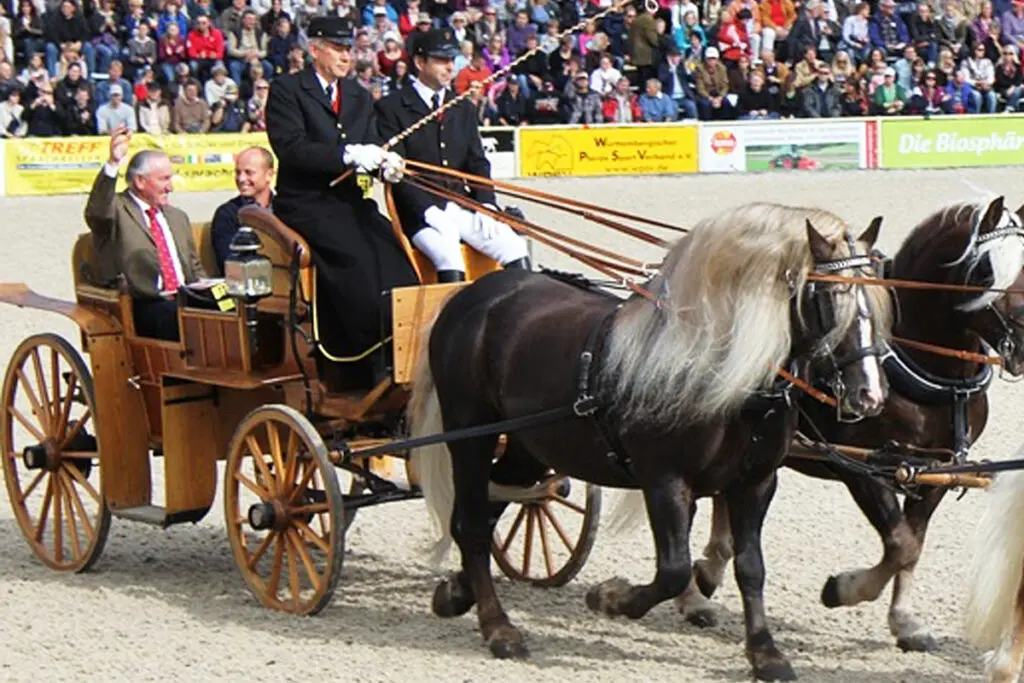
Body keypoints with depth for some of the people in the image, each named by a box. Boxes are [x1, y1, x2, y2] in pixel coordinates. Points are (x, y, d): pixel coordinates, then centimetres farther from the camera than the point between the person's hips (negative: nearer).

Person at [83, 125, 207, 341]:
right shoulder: (117, 211, 5)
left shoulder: (177, 217, 27)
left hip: (185, 302, 6)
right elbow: (96, 213, -20)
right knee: (177, 315, -36)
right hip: (142, 309, -6)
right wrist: (113, 164, -34)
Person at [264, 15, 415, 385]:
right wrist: (348, 155, -22)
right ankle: (365, 372, -19)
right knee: (357, 263, -25)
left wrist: (387, 163, -13)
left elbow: (370, 145, 11)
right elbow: (290, 149, -14)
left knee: (397, 265, -15)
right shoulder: (286, 89, -1)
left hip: (351, 201, 6)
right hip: (307, 204, -6)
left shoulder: (359, 96, 19)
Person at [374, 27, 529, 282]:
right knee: (449, 256, -34)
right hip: (420, 212, -5)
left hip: (463, 207, 6)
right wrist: (430, 211, -19)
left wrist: (487, 206, -4)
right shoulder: (391, 108, 1)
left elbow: (478, 164, 15)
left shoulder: (464, 109, 19)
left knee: (515, 249, -18)